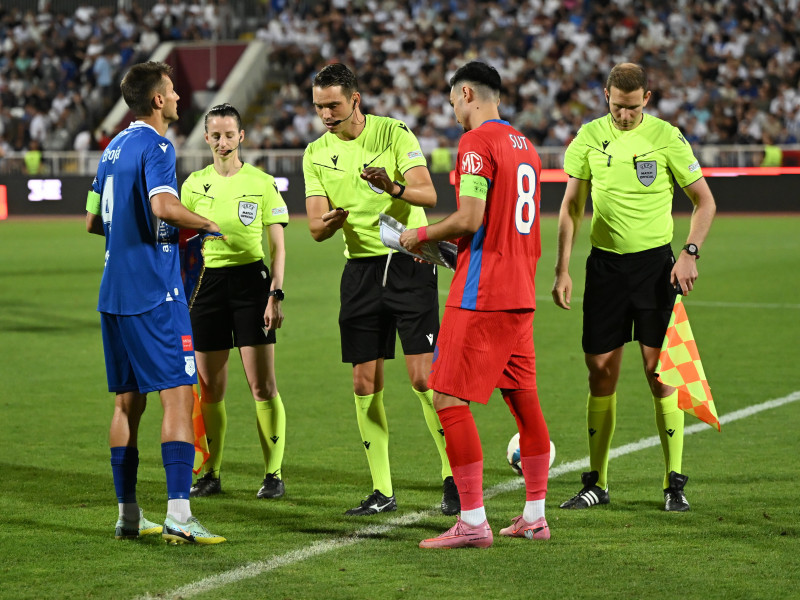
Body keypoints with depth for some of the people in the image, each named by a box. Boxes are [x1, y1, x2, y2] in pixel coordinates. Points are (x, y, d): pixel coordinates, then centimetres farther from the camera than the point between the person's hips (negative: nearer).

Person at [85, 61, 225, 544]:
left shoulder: (115, 147, 16)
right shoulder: (155, 146, -10)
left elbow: (94, 221, 22)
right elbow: (162, 206, -27)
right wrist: (209, 224, -12)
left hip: (115, 292, 9)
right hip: (154, 292, -9)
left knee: (128, 401, 12)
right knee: (178, 395, -9)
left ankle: (128, 514, 14)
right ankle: (178, 514, -16)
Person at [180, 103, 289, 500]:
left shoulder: (262, 184, 0)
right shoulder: (194, 184, 9)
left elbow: (277, 246, 1)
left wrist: (275, 295, -7)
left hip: (251, 279, -3)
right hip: (207, 282, 3)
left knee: (262, 385, -6)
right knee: (210, 388, 5)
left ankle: (274, 474, 0)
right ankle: (211, 473, 15)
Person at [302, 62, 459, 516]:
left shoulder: (395, 133, -6)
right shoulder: (316, 154, 6)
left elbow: (428, 194, -16)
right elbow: (316, 228, 1)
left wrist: (394, 188, -36)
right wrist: (330, 221, -23)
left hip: (409, 262, -4)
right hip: (361, 269, 4)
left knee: (423, 377, -10)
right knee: (365, 384, 2)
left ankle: (453, 477, 2)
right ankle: (382, 491, 9)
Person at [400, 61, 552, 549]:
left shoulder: (477, 142, -11)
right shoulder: (525, 146, 16)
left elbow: (470, 220, -19)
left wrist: (424, 234, -3)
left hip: (480, 295, -9)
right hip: (520, 294, 9)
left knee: (449, 400, -7)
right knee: (524, 399, 13)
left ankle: (473, 523, -10)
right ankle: (535, 516, 18)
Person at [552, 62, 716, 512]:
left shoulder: (666, 138, -5)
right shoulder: (590, 137, 2)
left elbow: (705, 201, 1)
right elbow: (572, 206, 10)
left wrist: (690, 254, -11)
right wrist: (563, 268, 4)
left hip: (654, 260, -2)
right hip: (605, 263, 2)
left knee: (658, 368, -6)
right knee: (601, 370, 3)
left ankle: (675, 482, 2)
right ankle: (597, 482, 12)